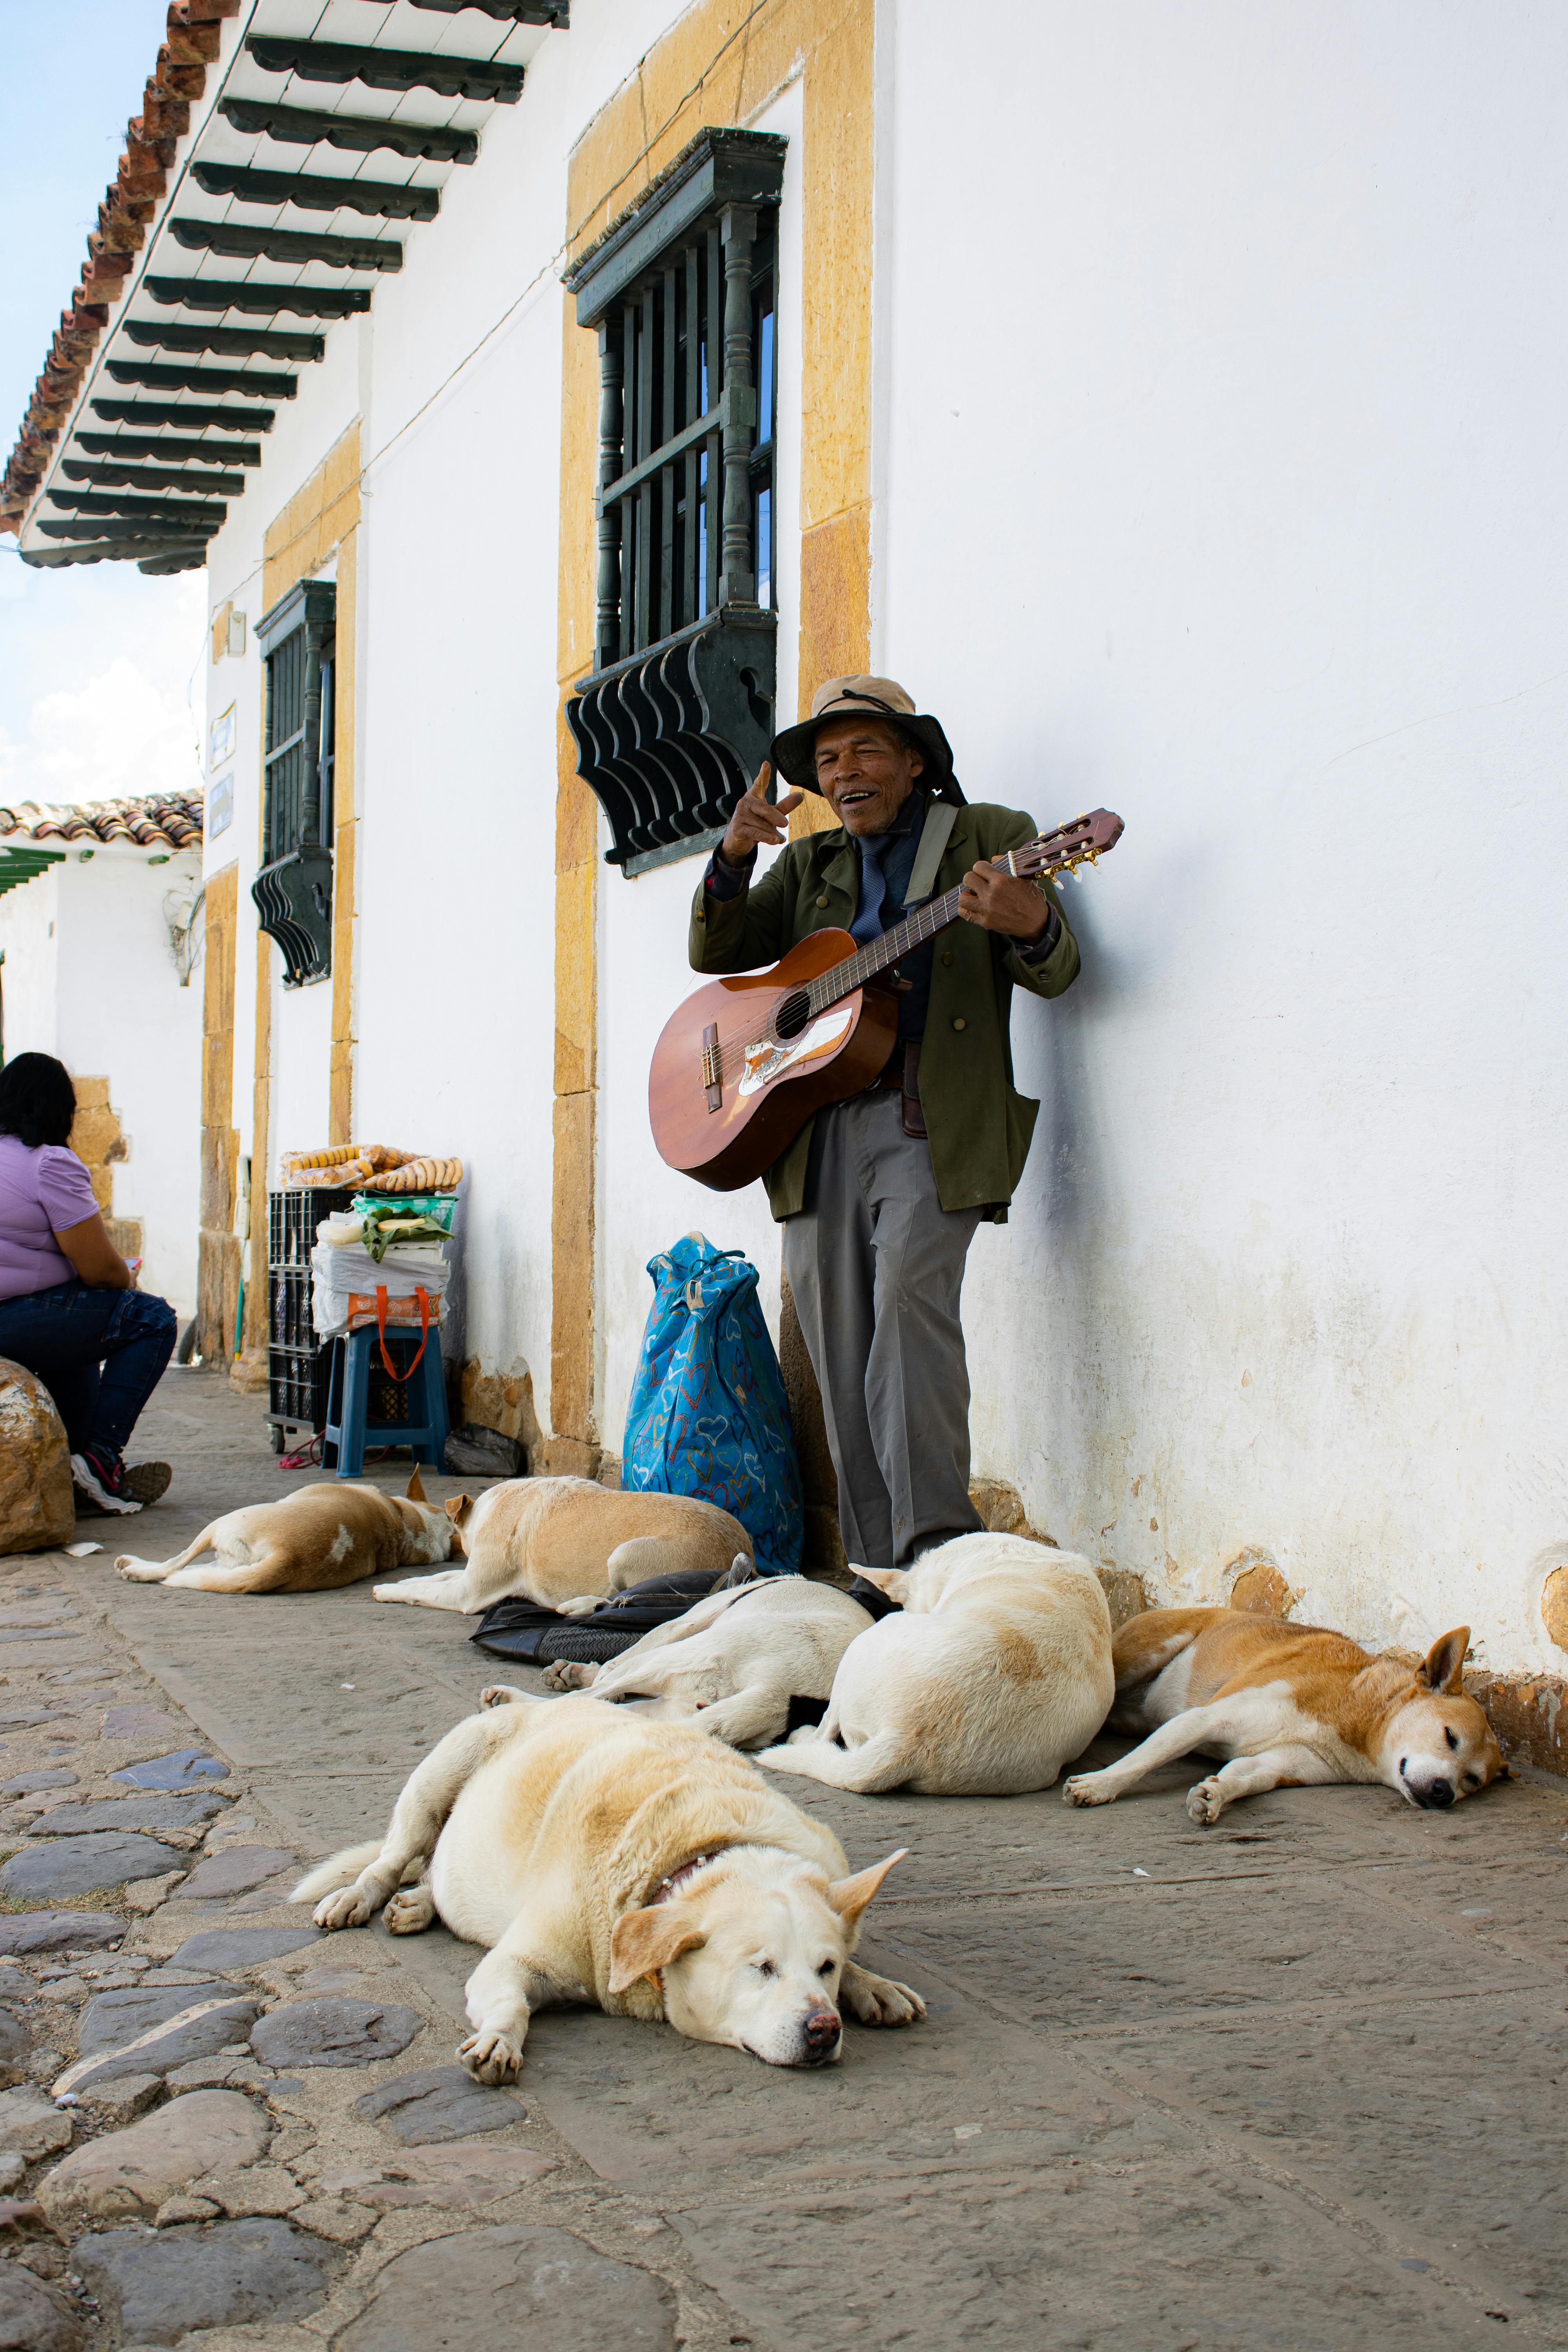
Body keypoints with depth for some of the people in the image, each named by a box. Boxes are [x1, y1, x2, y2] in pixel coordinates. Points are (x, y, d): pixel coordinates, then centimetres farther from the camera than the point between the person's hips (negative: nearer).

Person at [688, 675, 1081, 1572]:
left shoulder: (987, 836, 11)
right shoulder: (808, 863, 23)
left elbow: (1054, 973, 0)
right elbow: (716, 955, 15)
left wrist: (1031, 926, -25)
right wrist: (734, 854, -3)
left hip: (929, 1124, -4)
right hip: (815, 1128, 5)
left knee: (910, 1289, -25)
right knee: (839, 1352, 0)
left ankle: (937, 1545, -25)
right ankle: (881, 1569, 3)